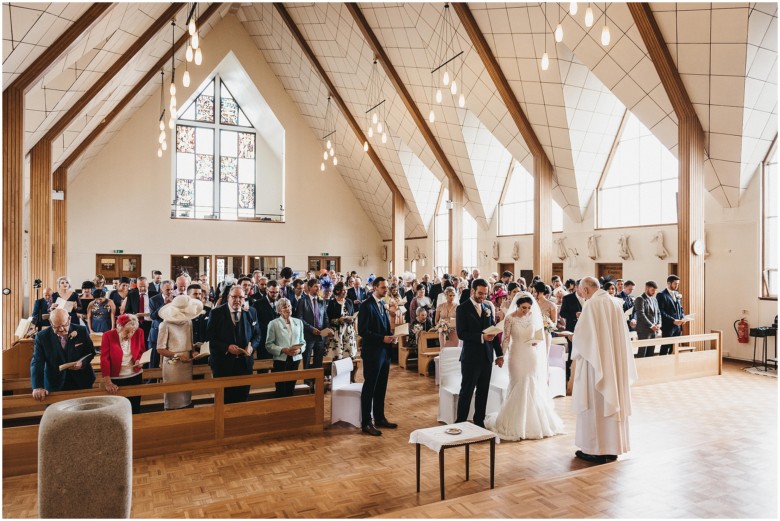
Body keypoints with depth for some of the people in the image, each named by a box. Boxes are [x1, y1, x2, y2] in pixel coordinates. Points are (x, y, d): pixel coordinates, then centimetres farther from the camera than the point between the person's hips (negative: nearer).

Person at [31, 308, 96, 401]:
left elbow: (90, 351, 3)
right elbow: (37, 363, -14)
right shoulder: (42, 337, -9)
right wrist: (37, 387, -27)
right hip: (55, 386, -1)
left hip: (82, 382, 1)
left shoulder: (81, 331, -8)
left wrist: (82, 363, -20)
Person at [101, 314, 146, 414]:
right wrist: (107, 382, -21)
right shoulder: (108, 336, -13)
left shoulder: (139, 333, -7)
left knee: (135, 408, 12)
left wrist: (140, 360, -14)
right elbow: (104, 359, -14)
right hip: (116, 378, -2)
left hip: (135, 376, 2)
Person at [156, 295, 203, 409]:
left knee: (187, 395, 9)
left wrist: (192, 352, 0)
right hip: (172, 365, -5)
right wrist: (177, 356, -19)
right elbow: (160, 349, -11)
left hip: (187, 364, 5)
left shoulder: (188, 322, 3)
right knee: (173, 397, 3)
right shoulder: (166, 324, -13)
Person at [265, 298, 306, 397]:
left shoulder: (298, 322, 9)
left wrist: (299, 350, -11)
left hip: (295, 360, 3)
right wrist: (283, 350, -18)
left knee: (291, 390, 11)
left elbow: (302, 342, 11)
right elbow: (269, 345, -5)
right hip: (281, 361, -3)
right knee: (281, 390, 1)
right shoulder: (273, 323, -2)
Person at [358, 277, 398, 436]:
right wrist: (382, 338, -21)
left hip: (384, 352, 8)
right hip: (372, 353, -8)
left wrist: (391, 337, 1)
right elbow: (362, 331, -18)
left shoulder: (382, 305, 13)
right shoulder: (366, 305, -12)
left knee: (381, 388, 16)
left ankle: (380, 418, 27)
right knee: (369, 388, 1)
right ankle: (366, 423, 9)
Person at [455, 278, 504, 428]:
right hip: (471, 357, -5)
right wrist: (481, 337, -24)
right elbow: (461, 333, -15)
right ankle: (460, 423, 13)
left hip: (487, 357, 5)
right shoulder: (462, 308, -7)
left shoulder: (488, 307, 10)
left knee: (483, 392, 12)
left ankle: (479, 422, 24)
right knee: (466, 392, 3)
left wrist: (499, 354, 12)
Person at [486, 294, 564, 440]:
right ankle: (517, 424, 15)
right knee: (518, 388, 3)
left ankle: (535, 422, 22)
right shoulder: (510, 318, -9)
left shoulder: (534, 317, -1)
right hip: (517, 356, -3)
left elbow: (541, 336, 8)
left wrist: (535, 341, -11)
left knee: (533, 388, 6)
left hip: (532, 356, 3)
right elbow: (506, 338, -7)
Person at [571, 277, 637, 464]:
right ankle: (613, 447, 23)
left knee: (595, 404, 1)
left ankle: (595, 449, 8)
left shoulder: (591, 305, -15)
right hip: (616, 362, 7)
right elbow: (622, 334, 14)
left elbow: (581, 335, -14)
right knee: (614, 400, 13)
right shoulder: (615, 303, 6)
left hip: (596, 363, -7)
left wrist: (576, 354, 3)